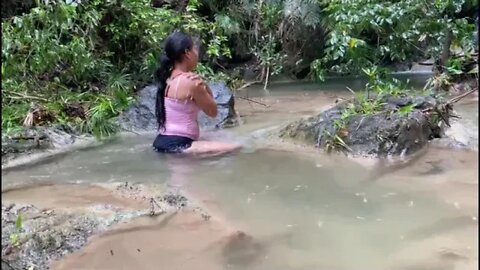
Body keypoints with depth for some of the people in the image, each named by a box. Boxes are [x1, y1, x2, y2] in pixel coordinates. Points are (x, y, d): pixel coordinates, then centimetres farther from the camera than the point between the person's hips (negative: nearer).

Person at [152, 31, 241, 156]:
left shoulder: (168, 78, 9)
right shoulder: (191, 81, -16)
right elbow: (212, 112, -5)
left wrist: (202, 86, -1)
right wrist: (204, 86, 0)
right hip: (177, 146, -10)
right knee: (236, 149, -19)